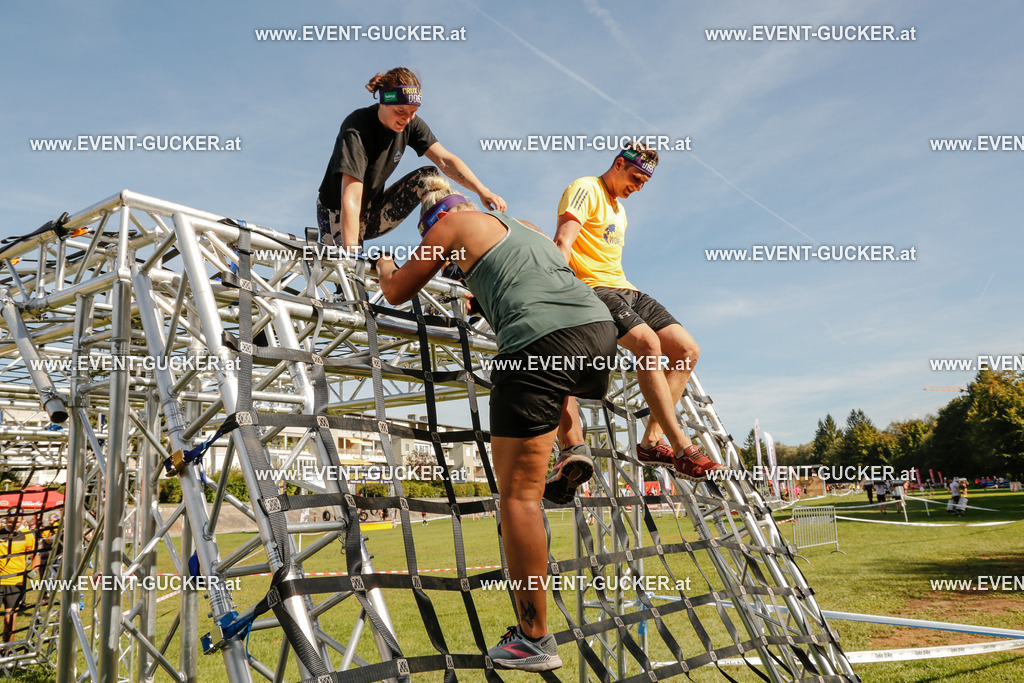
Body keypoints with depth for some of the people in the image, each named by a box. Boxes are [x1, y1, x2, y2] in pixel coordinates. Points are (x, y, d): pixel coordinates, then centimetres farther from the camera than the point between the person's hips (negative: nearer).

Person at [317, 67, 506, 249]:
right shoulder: (356, 129, -27)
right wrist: (352, 253, -44)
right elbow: (351, 199, -36)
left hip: (374, 212, 5)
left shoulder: (411, 124, -8)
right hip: (340, 215, -5)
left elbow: (445, 160, -15)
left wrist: (482, 191, -31)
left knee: (431, 176, -12)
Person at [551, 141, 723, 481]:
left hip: (625, 290, 10)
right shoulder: (585, 190, -2)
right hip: (594, 289, -9)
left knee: (687, 350, -6)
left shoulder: (619, 208, 27)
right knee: (648, 342, -32)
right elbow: (562, 243, -18)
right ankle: (682, 448, -29)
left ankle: (652, 440, -7)